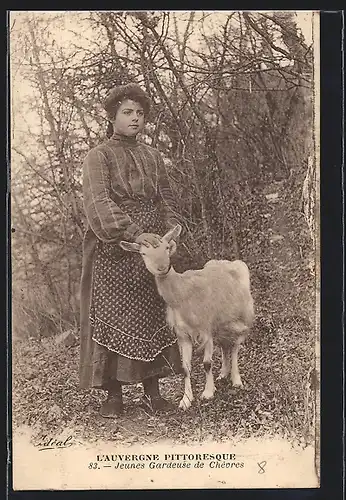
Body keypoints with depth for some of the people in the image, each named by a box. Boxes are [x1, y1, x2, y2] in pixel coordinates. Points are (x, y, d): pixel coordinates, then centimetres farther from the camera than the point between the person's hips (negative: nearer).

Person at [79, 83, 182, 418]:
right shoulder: (98, 156, -1)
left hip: (151, 249, 5)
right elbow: (99, 202, -14)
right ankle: (113, 395, 5)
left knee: (152, 317, 4)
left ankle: (152, 392, 12)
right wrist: (134, 233, -25)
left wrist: (170, 234, -7)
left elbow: (166, 200, 12)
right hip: (113, 252, -4)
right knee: (112, 319, -2)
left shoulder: (153, 157, 15)